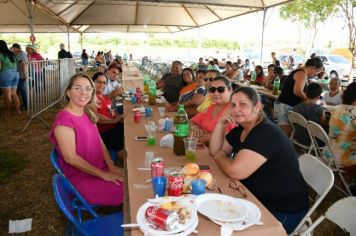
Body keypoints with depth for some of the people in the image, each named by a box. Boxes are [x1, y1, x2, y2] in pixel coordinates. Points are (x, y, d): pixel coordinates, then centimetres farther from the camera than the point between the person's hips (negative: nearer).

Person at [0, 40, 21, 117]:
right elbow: (16, 65, 11)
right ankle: (18, 111, 13)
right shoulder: (11, 53, 14)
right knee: (14, 94, 12)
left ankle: (8, 113, 9)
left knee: (7, 95, 1)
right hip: (15, 74, 6)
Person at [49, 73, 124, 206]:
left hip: (100, 169, 8)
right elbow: (71, 158, -22)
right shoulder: (64, 119, -20)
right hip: (81, 177, -8)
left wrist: (111, 166, -5)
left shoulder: (87, 114, 7)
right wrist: (103, 175, -18)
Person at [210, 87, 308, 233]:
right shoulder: (241, 129, 3)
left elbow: (235, 171, -31)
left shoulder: (266, 133, -25)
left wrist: (220, 156, -11)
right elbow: (214, 150, 7)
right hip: (257, 198, 8)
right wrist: (221, 123, -7)